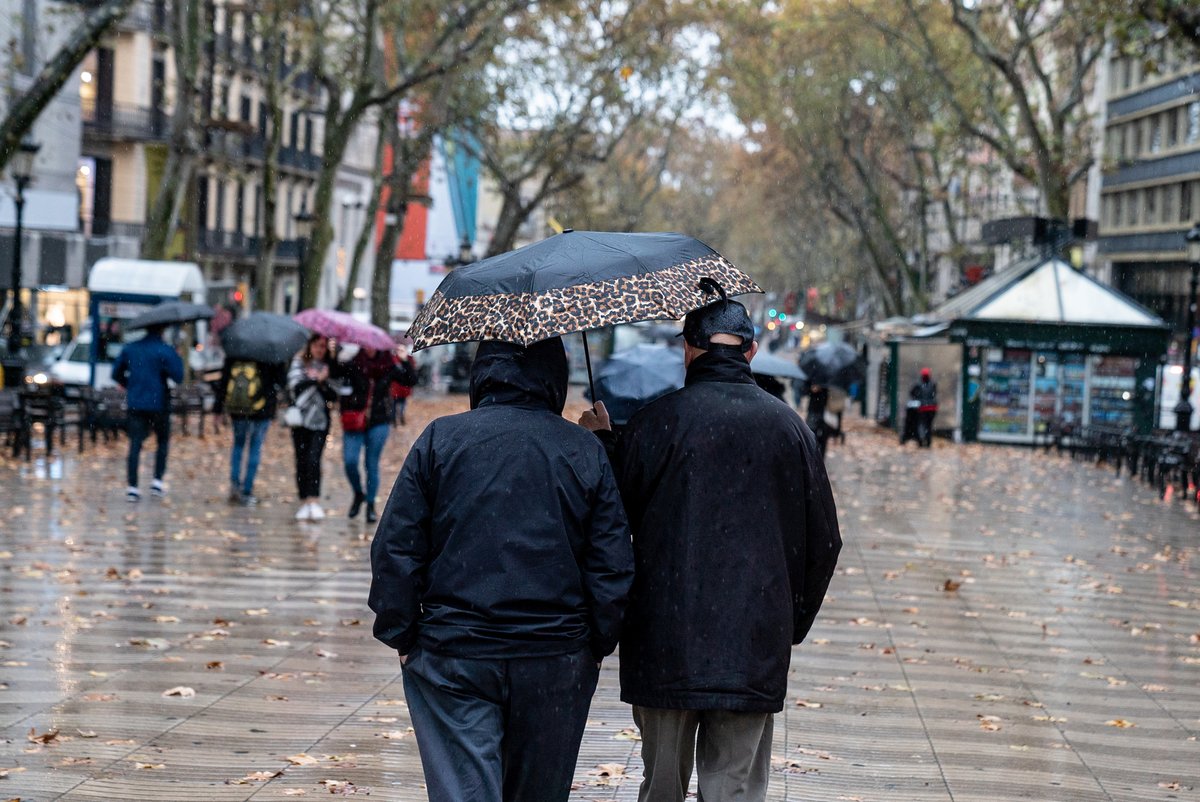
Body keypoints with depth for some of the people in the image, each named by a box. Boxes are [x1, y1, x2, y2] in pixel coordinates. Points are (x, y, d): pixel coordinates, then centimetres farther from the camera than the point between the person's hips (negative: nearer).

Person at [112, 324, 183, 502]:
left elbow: (116, 374, 11)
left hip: (135, 403, 3)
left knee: (135, 444, 2)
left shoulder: (130, 349, 4)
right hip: (158, 403, -3)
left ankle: (131, 486, -4)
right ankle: (157, 480, 5)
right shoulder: (165, 351, -11)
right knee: (162, 441, 14)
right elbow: (177, 377, -16)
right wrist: (178, 360, 1)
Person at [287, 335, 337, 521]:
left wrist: (322, 383, -15)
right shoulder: (299, 363, 6)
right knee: (301, 461, 4)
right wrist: (316, 380, -14)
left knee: (313, 459, -13)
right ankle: (304, 502, 12)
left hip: (320, 420, -1)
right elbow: (294, 385, -9)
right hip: (300, 419, 1)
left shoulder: (330, 367, 6)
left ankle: (314, 501, -17)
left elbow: (333, 395, 1)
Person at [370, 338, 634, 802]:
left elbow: (395, 550, -4)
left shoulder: (440, 440, -3)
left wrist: (400, 636, 5)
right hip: (556, 660, 2)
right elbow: (613, 567, 0)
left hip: (452, 659, -2)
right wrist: (598, 644, 12)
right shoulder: (586, 453, 0)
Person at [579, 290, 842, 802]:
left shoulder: (657, 420, -7)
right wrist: (789, 629, 21)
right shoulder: (787, 426, 3)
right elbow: (823, 543, 9)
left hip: (664, 645, -1)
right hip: (755, 651, 1)